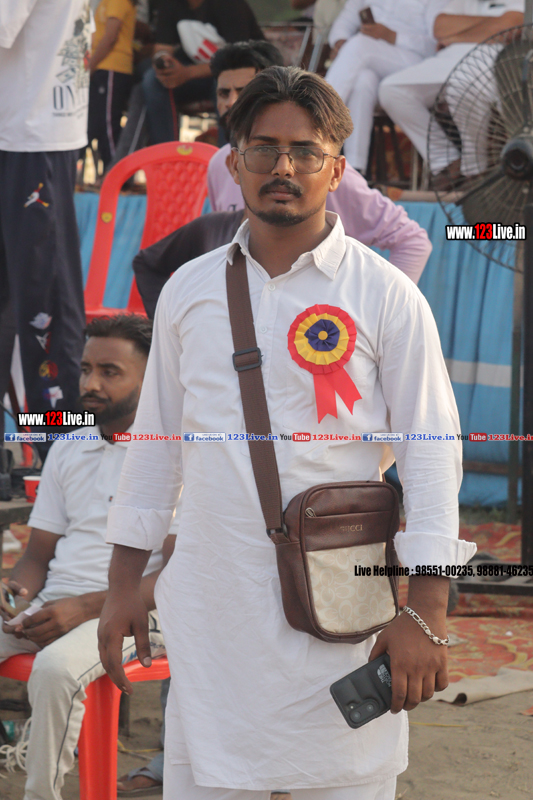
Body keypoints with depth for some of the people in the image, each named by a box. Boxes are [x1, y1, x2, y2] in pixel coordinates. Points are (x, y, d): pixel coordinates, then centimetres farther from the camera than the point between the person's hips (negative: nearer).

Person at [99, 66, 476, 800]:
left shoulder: (387, 296, -1)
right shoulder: (188, 290, 9)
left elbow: (432, 454, -3)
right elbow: (155, 442, 16)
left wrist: (424, 614, -10)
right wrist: (123, 585, 13)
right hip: (210, 609, 3)